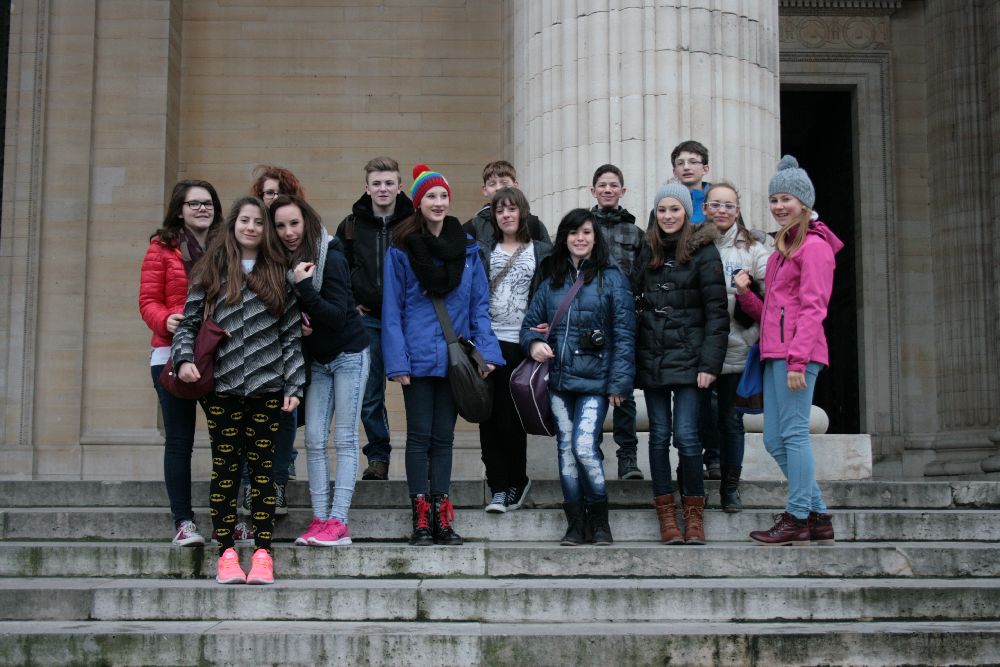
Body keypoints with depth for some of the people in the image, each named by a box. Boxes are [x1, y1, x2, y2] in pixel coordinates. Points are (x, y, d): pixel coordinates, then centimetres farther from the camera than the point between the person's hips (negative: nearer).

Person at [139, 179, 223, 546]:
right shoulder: (162, 248, 4)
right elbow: (148, 301, -1)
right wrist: (166, 320, -21)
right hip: (174, 354, -2)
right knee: (179, 440, 1)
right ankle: (183, 521, 5)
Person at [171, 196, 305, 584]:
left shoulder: (277, 274, 9)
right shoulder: (211, 270, 8)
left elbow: (292, 333, 7)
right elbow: (189, 322, 8)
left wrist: (293, 385, 1)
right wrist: (184, 359, -10)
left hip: (266, 386, 0)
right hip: (222, 385, 0)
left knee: (262, 468, 2)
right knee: (225, 468, 2)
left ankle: (262, 553, 6)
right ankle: (227, 553, 7)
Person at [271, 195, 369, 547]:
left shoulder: (331, 259, -18)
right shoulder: (284, 262, 0)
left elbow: (337, 316, -23)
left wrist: (303, 287, -30)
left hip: (348, 355, -6)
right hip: (316, 359, 6)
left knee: (345, 439, -4)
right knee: (314, 440, 1)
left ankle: (338, 522, -4)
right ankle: (319, 519, 5)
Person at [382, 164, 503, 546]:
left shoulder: (467, 248, 6)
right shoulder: (401, 248, -4)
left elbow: (479, 305, 6)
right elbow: (392, 310, -5)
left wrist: (486, 351, -4)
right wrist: (397, 361, -11)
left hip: (454, 357, 3)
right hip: (418, 357, -3)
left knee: (444, 436, 8)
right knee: (420, 436, 1)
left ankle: (442, 518, 12)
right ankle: (421, 519, 5)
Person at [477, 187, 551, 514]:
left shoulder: (542, 252, 8)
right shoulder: (483, 251, 13)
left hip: (519, 343, -2)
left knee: (509, 416, -3)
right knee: (489, 415, 0)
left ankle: (517, 480, 15)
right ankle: (498, 487, 6)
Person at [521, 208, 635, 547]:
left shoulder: (611, 278, 1)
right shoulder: (551, 282, 14)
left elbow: (624, 333, -3)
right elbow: (530, 322, 18)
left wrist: (619, 382, -10)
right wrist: (534, 342, -6)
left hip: (594, 380, -5)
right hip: (559, 379, 5)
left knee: (584, 447, -15)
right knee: (566, 449, 6)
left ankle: (599, 520, 3)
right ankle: (575, 523, 15)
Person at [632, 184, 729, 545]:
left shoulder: (703, 251, -3)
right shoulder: (647, 252, 11)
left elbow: (716, 312, -7)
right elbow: (636, 302, 11)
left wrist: (710, 363, -13)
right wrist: (632, 358, 1)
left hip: (687, 356, -4)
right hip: (651, 358, 4)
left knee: (686, 434, -8)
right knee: (659, 435, 5)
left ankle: (694, 511, 7)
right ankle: (666, 511, 12)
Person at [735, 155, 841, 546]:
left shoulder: (814, 246, -5)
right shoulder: (783, 247, 23)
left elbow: (813, 308, -12)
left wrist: (798, 359, -19)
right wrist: (744, 293, 4)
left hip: (797, 352, -10)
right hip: (775, 352, 10)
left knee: (794, 432, -7)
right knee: (774, 440, 8)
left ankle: (797, 519, -1)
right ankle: (818, 517, 16)